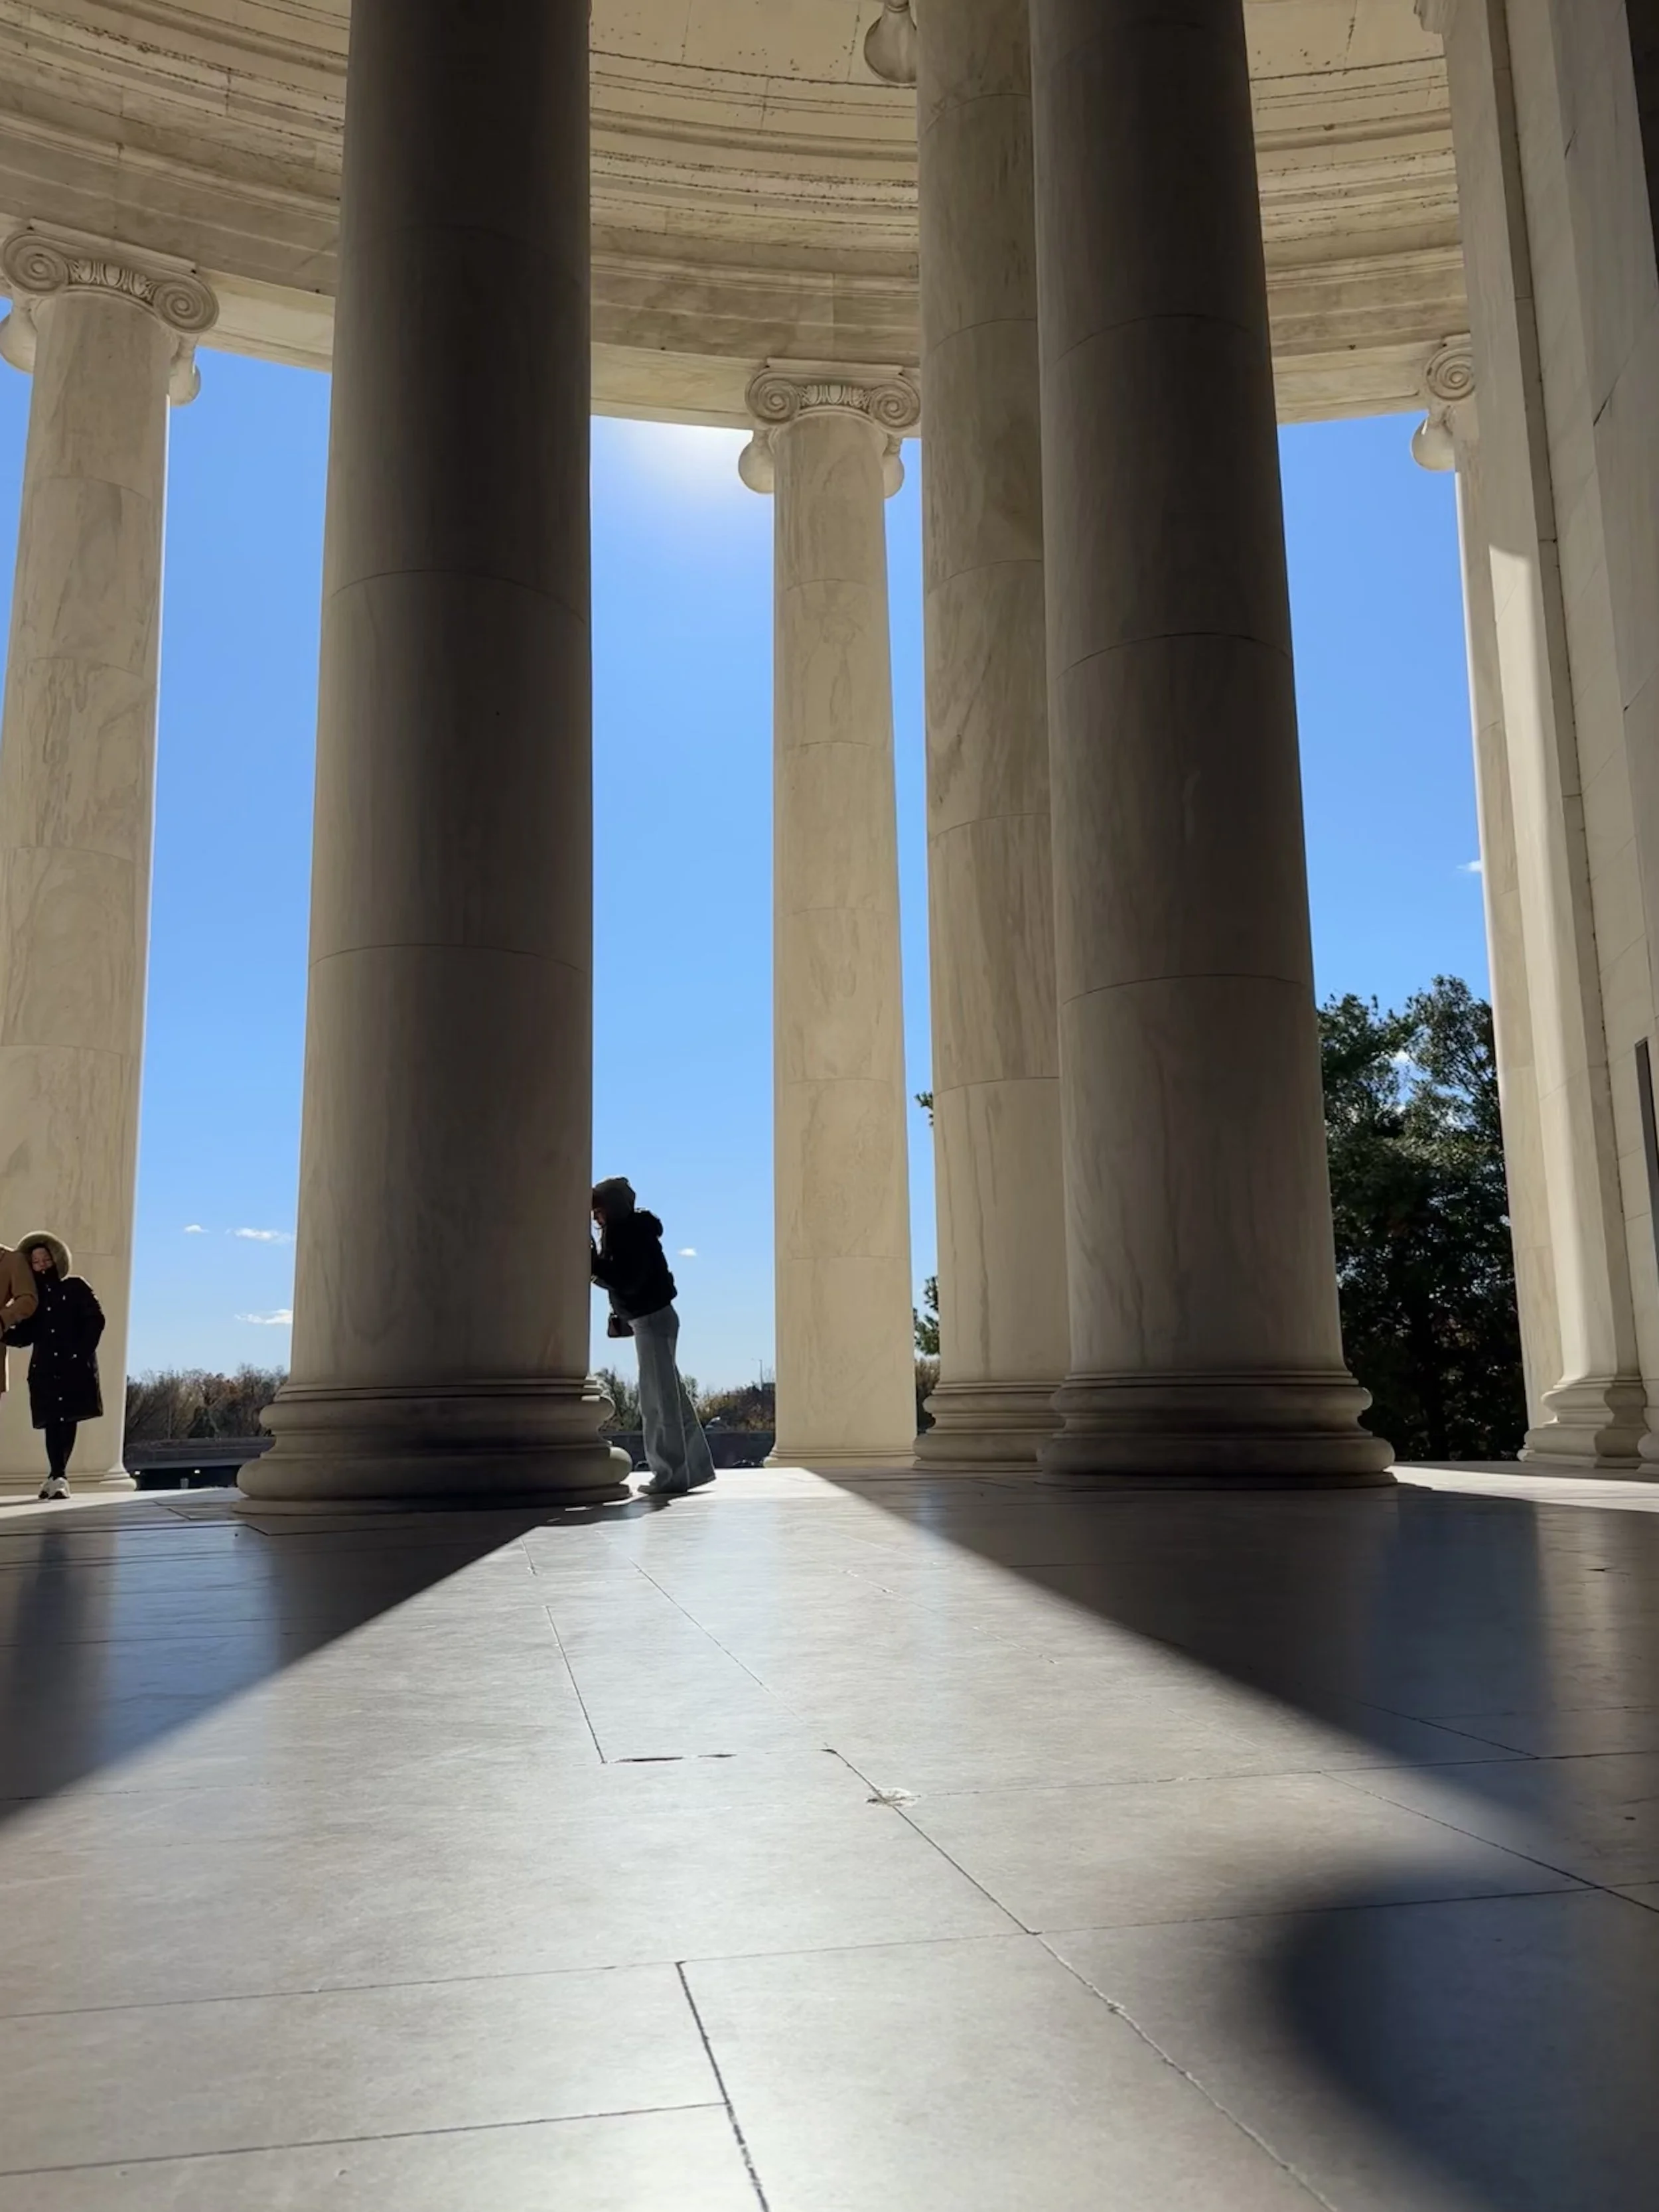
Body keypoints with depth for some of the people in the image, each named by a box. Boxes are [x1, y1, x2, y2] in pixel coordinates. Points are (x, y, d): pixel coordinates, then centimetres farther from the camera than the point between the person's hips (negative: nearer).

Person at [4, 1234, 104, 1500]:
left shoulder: (75, 1287, 3)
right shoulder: (32, 1297, 12)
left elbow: (96, 1320, -3)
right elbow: (25, 1335, 7)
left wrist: (83, 1352, -11)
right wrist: (5, 1330, -14)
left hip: (75, 1367, -2)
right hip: (46, 1368, 2)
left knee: (69, 1420, -2)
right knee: (53, 1421, -5)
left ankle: (56, 1476, 5)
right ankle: (59, 1478, -4)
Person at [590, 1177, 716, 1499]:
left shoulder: (633, 1235, -16)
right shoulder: (625, 1232, 14)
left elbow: (628, 1282, -22)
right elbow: (616, 1277, 16)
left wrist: (594, 1264, -19)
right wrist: (594, 1262, 4)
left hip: (653, 1319, -10)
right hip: (649, 1318, 10)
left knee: (658, 1400, -7)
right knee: (671, 1397, 14)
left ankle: (671, 1474, -4)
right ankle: (695, 1467, 21)